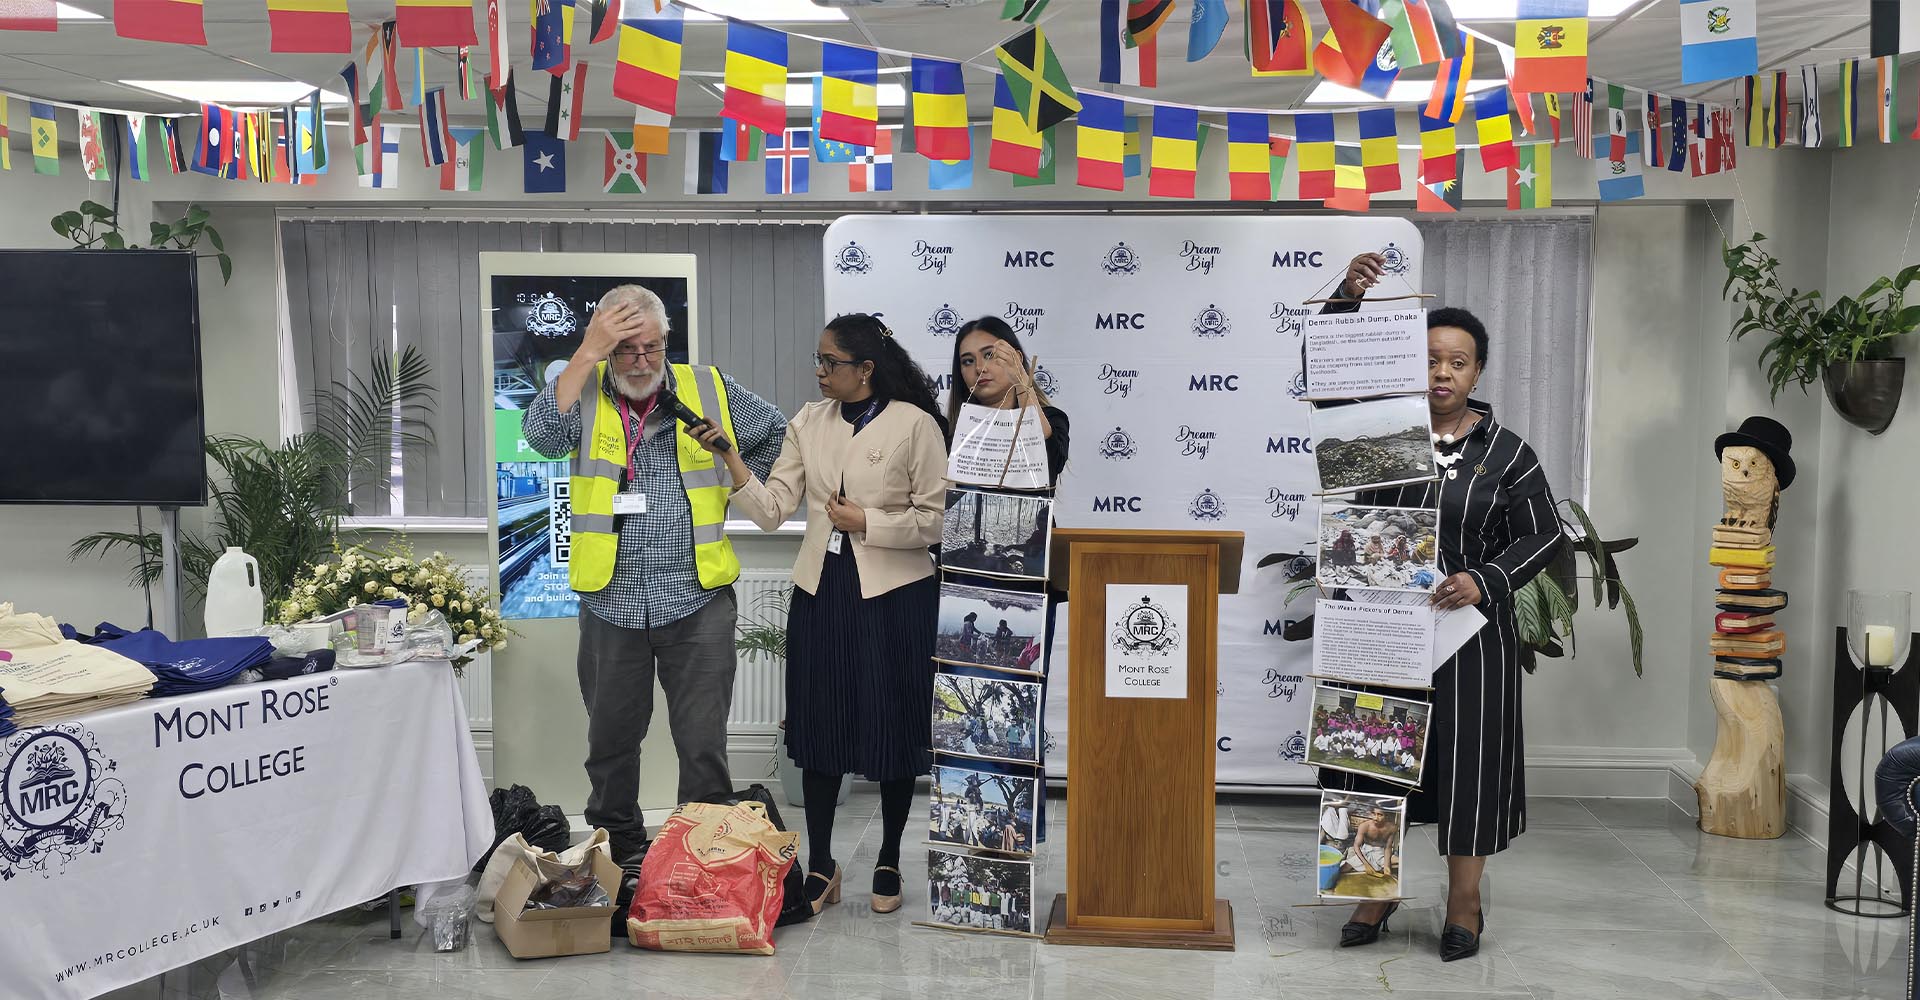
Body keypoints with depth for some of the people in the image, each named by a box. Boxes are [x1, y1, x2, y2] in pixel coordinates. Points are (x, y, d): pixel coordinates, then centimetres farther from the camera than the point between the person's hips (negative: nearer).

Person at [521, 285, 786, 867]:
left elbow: (776, 432, 17)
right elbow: (541, 434, -20)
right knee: (611, 738, 14)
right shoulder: (585, 391, 1)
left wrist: (733, 486, 9)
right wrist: (588, 355, -20)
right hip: (611, 601, 1)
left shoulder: (708, 389, 3)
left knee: (704, 742, 0)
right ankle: (617, 850, 32)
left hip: (698, 599, -1)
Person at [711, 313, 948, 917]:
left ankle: (889, 862, 23)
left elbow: (936, 519, -7)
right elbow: (772, 509, 1)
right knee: (820, 725, 7)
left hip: (894, 593, -4)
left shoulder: (915, 424, -7)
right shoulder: (809, 423, 6)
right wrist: (730, 459, -11)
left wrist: (867, 521, -15)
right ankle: (820, 867, 19)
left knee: (893, 726, 6)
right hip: (821, 589, 4)